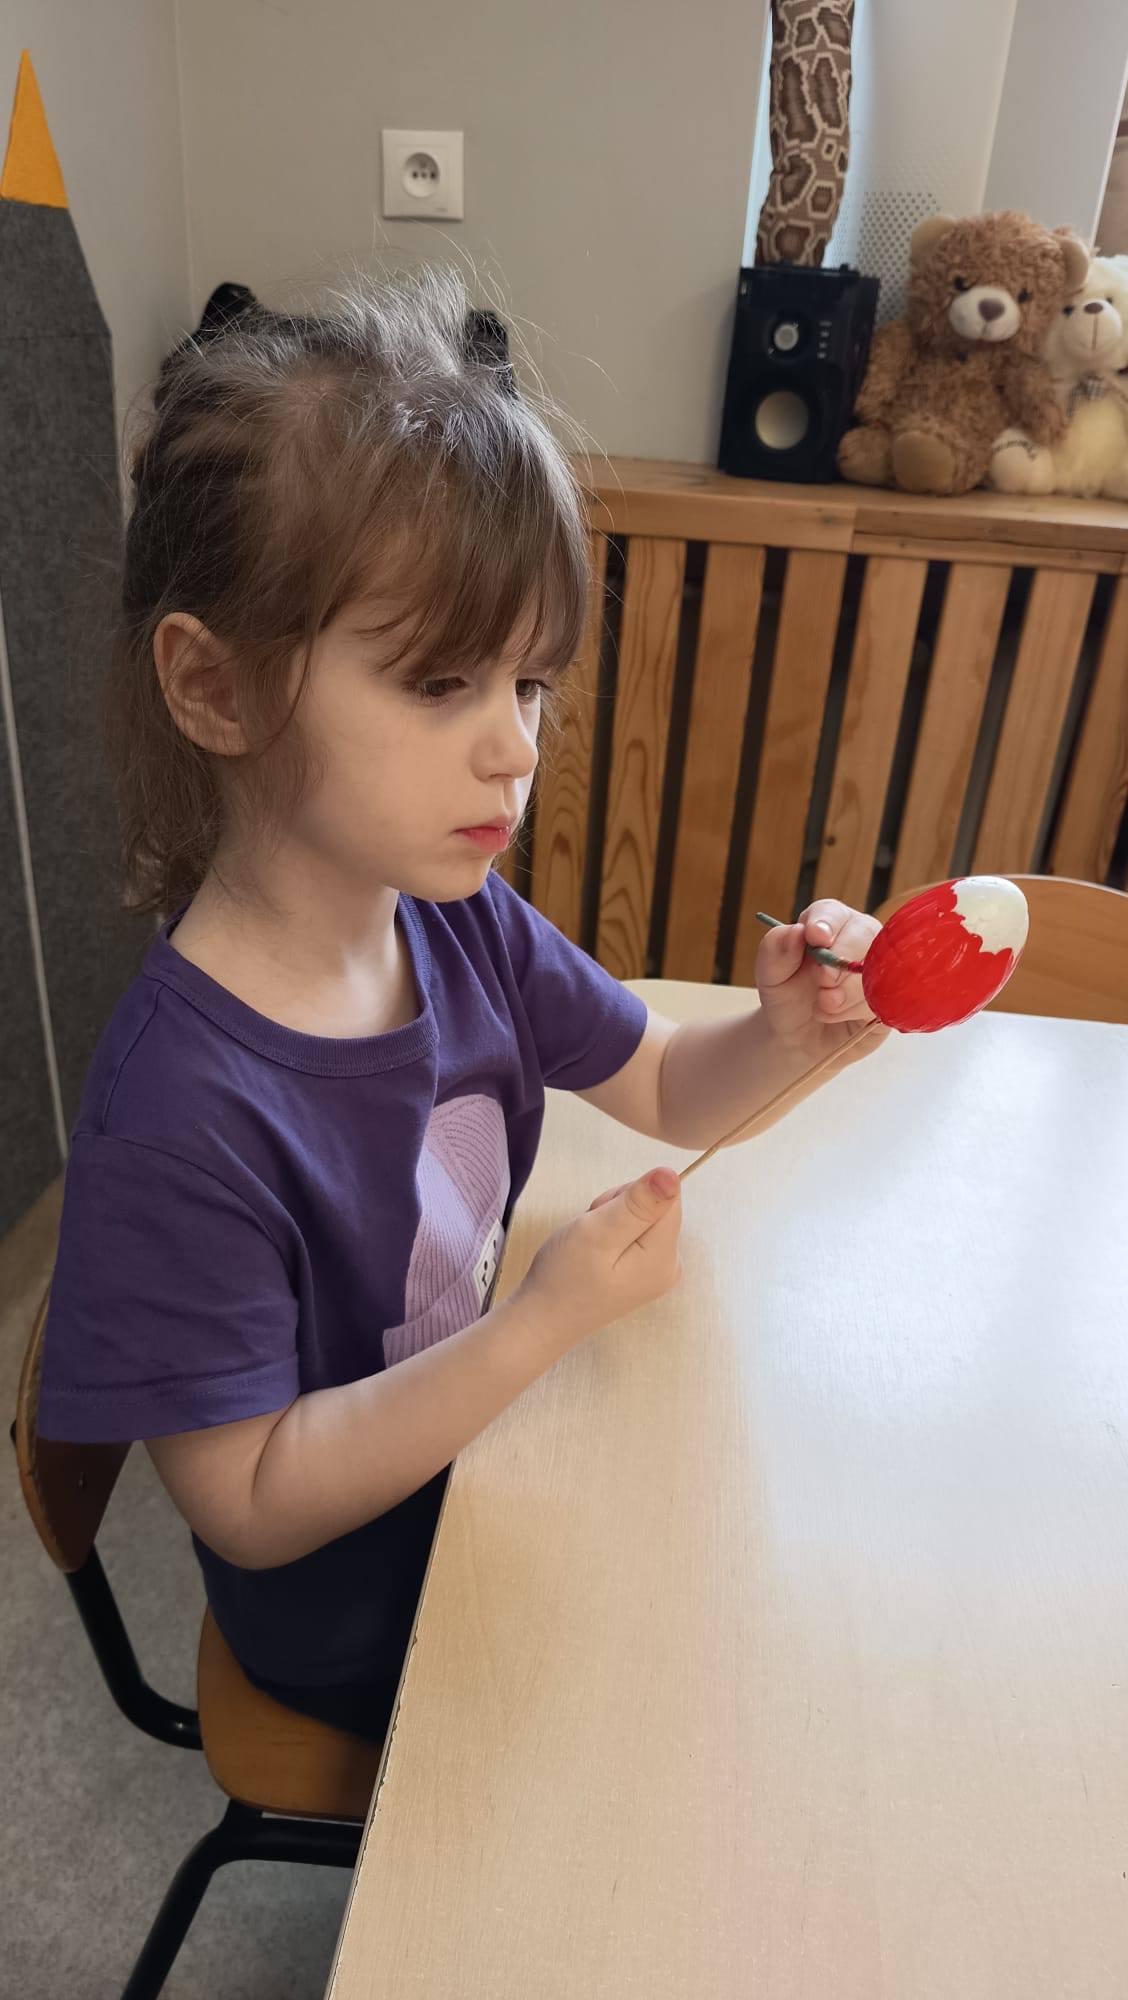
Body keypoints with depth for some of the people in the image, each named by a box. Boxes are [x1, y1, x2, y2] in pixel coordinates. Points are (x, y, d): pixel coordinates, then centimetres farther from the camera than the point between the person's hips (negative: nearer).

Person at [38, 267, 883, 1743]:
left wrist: (782, 1036, -23)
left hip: (497, 1440, 6)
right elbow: (248, 1502, -25)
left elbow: (666, 1092, -1)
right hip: (356, 1611, -5)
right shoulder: (180, 1118, -36)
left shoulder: (468, 925, -16)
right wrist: (551, 1317, -32)